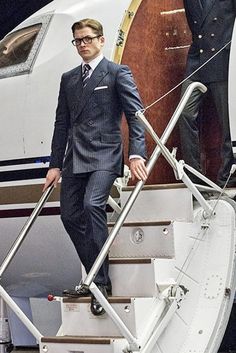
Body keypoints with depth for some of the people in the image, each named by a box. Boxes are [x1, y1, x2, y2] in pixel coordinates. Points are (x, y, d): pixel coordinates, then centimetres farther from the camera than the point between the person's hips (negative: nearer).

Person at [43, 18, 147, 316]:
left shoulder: (117, 73, 2)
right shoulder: (68, 79, 18)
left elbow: (135, 114, -5)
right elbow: (61, 123, 18)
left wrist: (136, 155, -17)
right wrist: (55, 164, 13)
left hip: (104, 155, -6)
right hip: (74, 158, 7)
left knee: (92, 205, -25)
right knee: (70, 216, 3)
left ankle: (100, 281, -16)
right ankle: (96, 279, 15)